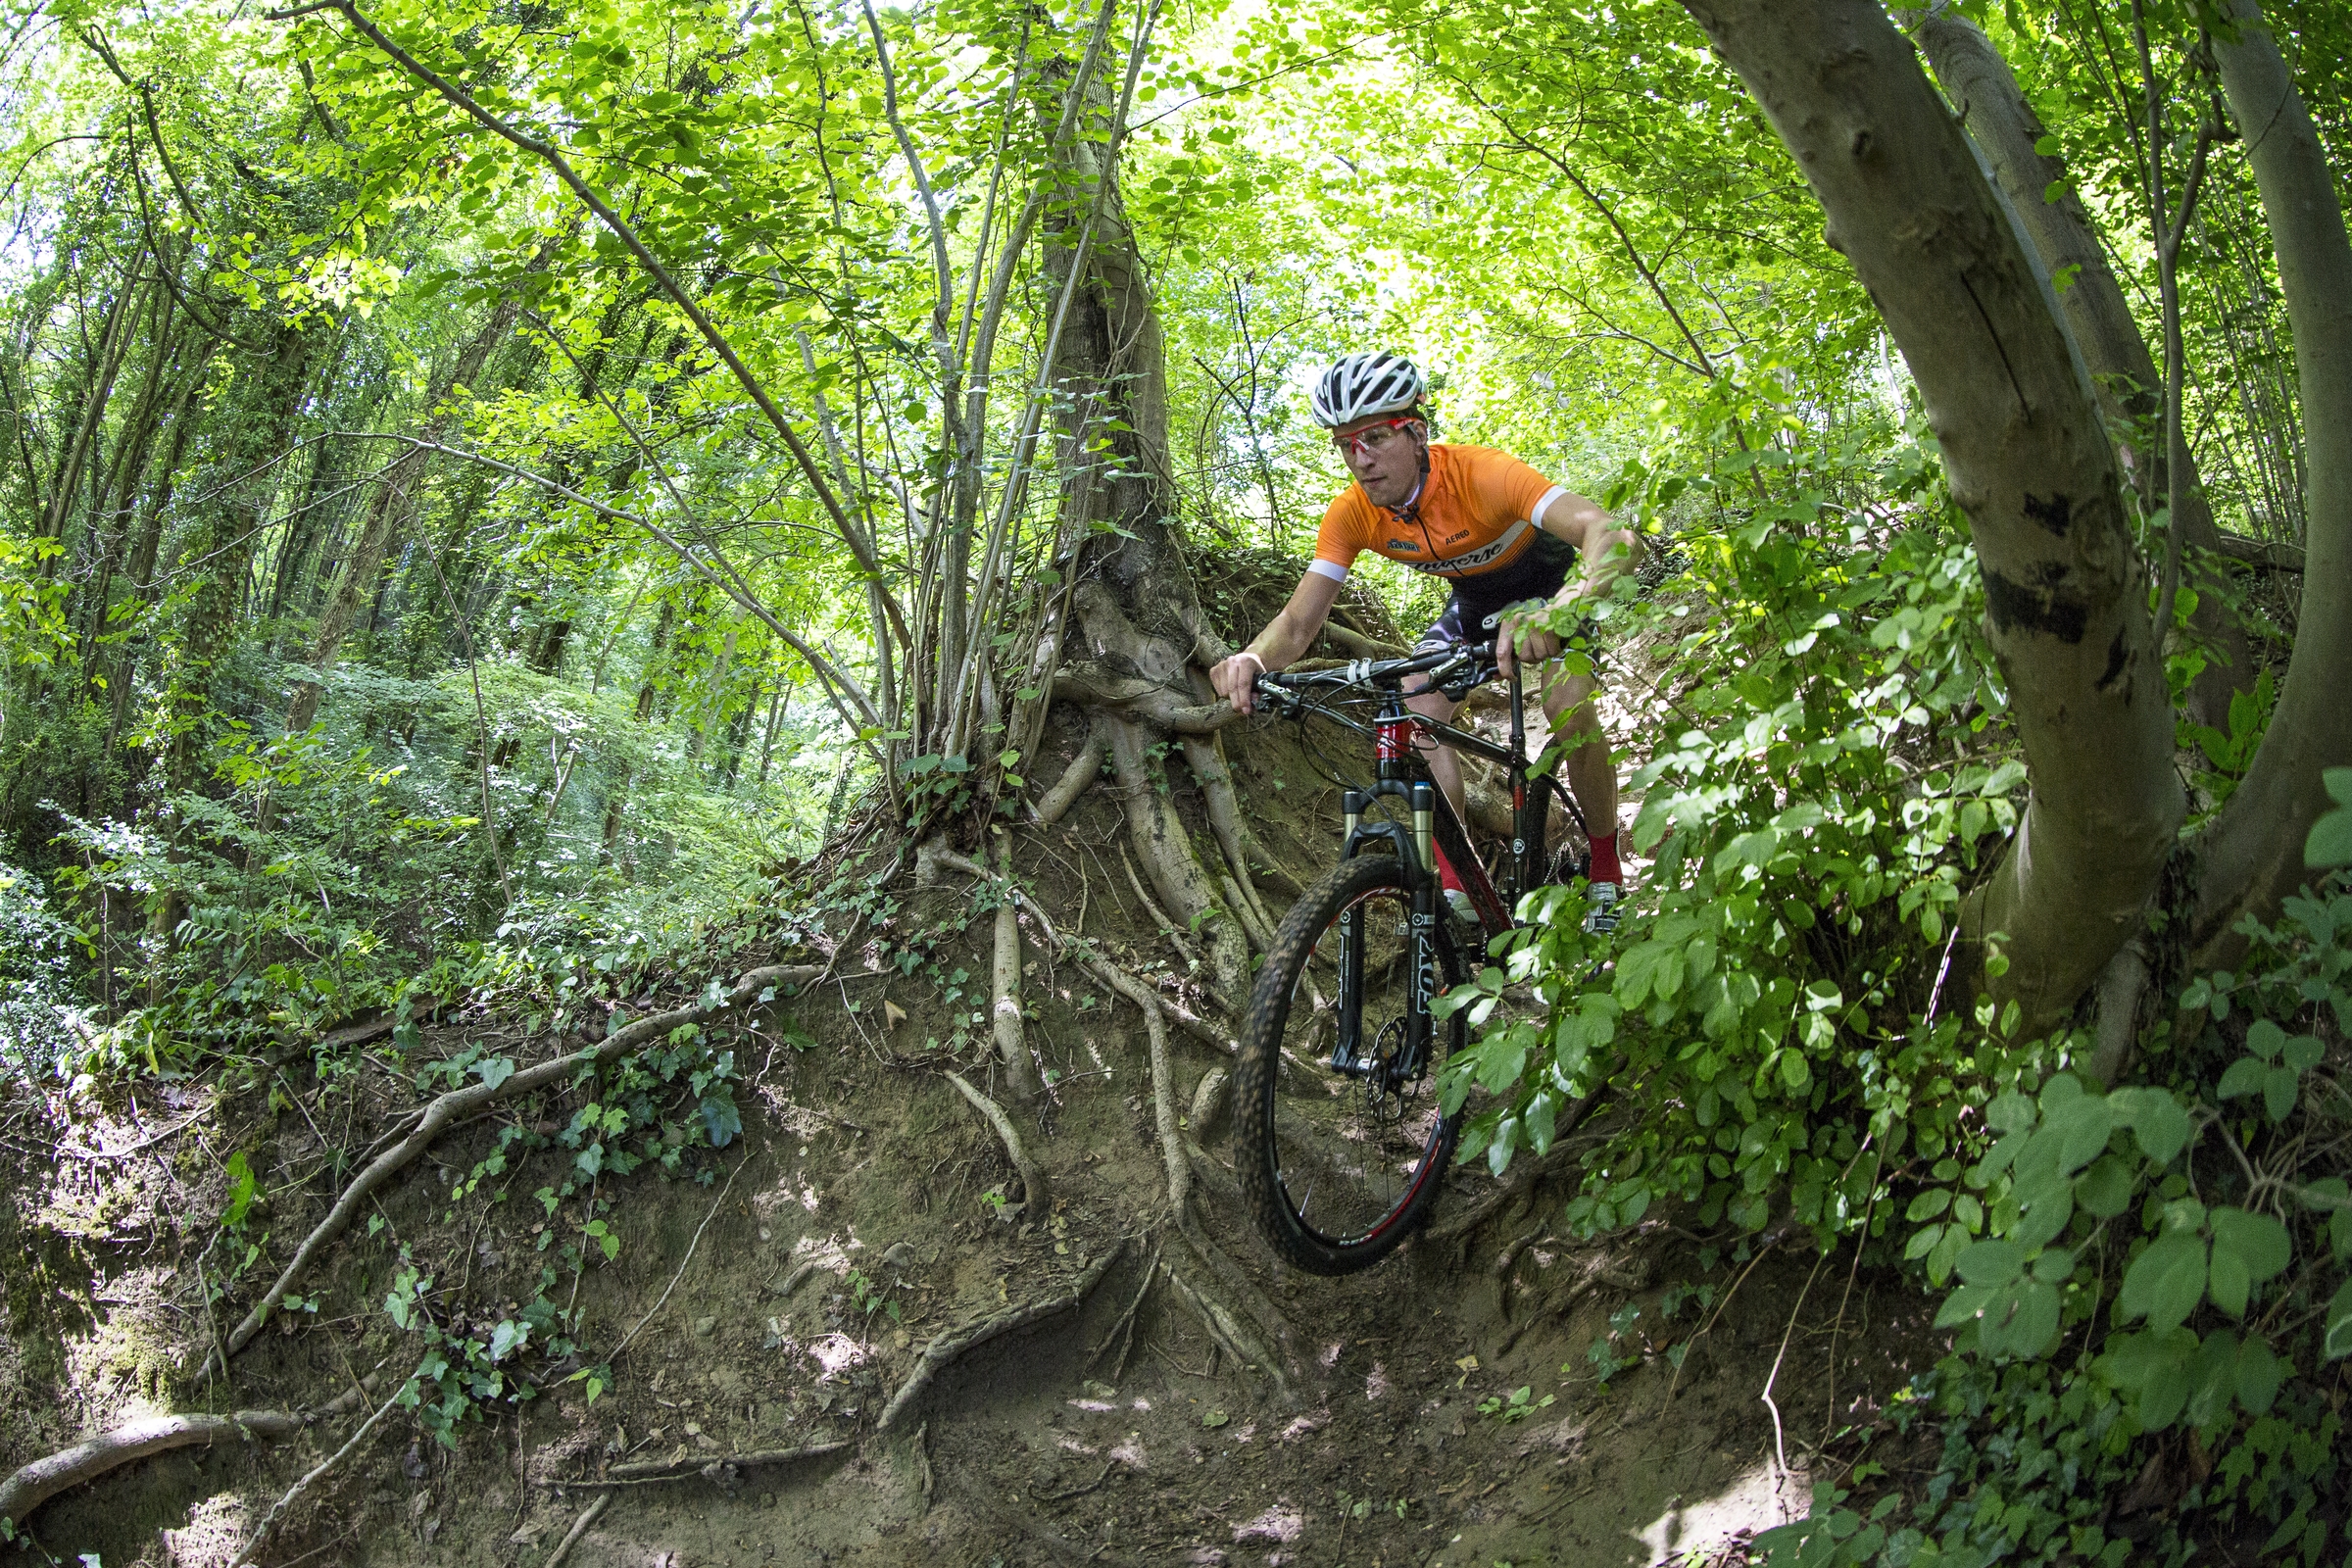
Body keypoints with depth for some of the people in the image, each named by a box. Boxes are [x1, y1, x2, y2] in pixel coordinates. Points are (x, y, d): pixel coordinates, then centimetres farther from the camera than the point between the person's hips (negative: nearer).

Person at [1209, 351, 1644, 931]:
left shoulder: (1479, 473, -40)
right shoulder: (1352, 514, -23)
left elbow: (1616, 536, -51)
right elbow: (1299, 620, -24)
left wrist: (1555, 613, -72)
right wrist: (1252, 658, -50)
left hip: (1551, 582, -5)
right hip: (1476, 597, 5)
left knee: (1568, 709, -27)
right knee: (1415, 712, -16)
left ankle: (1607, 868, -3)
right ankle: (1455, 885, -6)